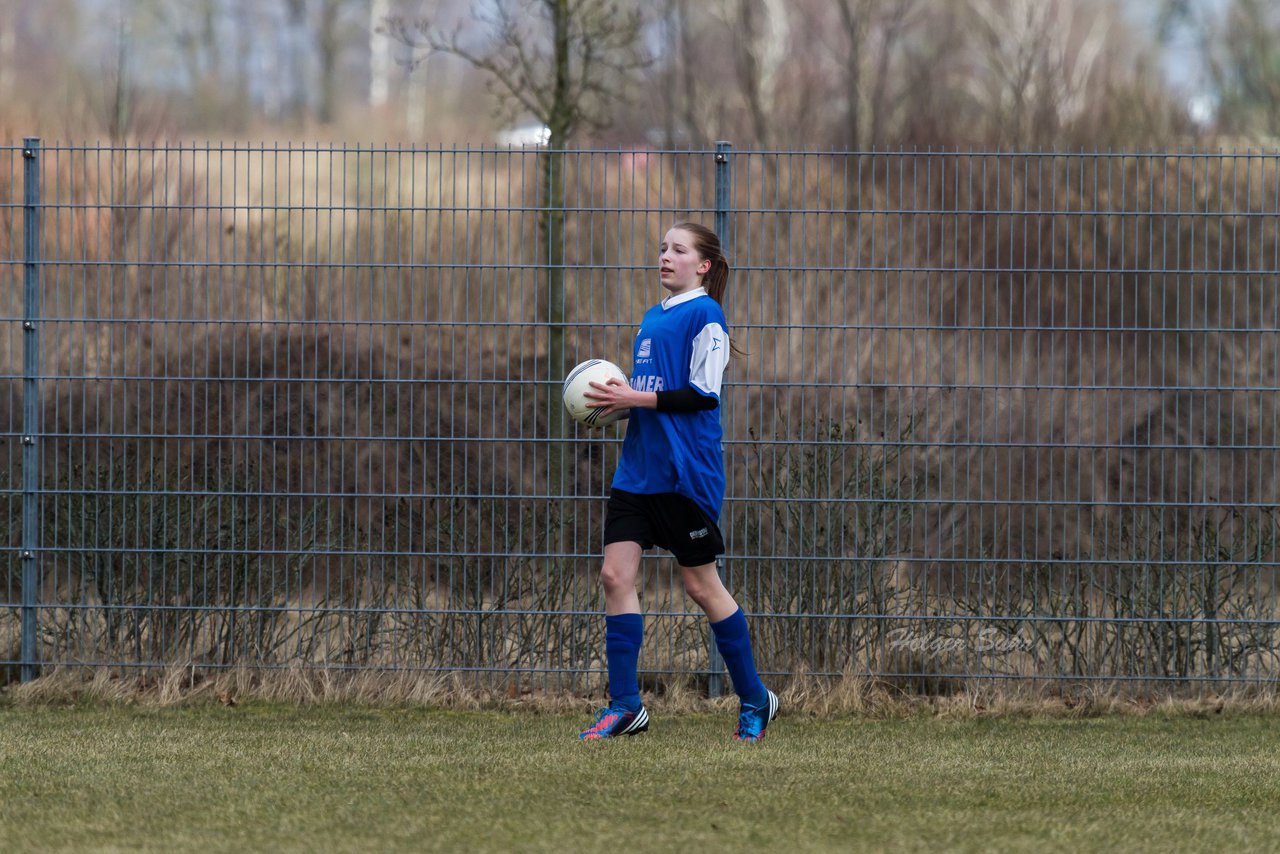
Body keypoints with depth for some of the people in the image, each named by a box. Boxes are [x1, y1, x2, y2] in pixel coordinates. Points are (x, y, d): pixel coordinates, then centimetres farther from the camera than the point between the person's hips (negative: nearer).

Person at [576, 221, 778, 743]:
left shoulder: (704, 315, -8)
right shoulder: (652, 319, 17)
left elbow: (703, 393, -15)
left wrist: (637, 398, -17)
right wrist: (618, 399, 6)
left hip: (686, 474, -8)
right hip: (638, 469, 8)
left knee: (701, 585, -1)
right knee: (615, 574, -3)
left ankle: (754, 699, 13)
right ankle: (625, 705, 0)